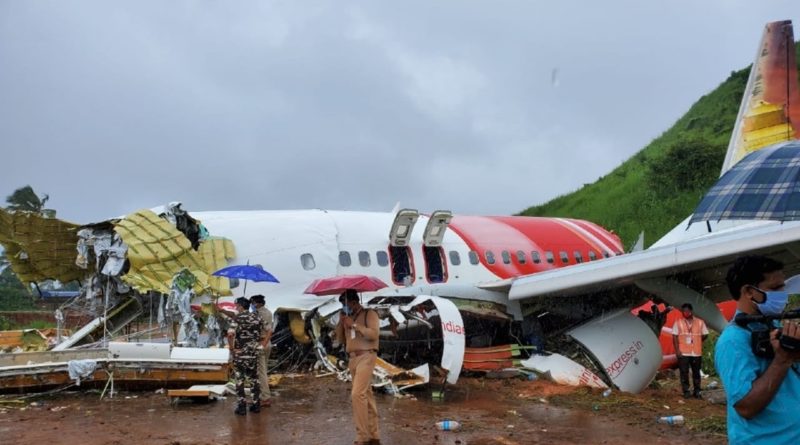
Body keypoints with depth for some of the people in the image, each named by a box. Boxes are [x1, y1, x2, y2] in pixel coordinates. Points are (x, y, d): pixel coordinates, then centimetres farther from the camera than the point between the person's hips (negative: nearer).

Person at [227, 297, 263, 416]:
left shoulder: (238, 318, -10)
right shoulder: (256, 318, 6)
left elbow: (230, 334, -25)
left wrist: (231, 348, -13)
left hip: (240, 353, -5)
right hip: (254, 353, 5)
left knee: (239, 380, 4)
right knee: (254, 379, 13)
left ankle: (241, 406, 4)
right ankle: (256, 405, 16)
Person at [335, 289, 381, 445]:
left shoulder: (370, 314, -2)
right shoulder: (348, 318, 19)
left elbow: (373, 334, -17)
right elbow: (340, 340, 16)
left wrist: (354, 325, -16)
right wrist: (341, 322, 4)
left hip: (366, 357, -8)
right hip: (353, 359, 8)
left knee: (357, 394, -19)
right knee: (366, 395, 9)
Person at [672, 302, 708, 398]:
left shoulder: (700, 322, 3)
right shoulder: (678, 322, 0)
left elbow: (705, 335, 12)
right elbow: (675, 337, -1)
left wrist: (696, 342, 6)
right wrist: (677, 350, -9)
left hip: (697, 353, 1)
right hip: (683, 353, -1)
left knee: (696, 372, 9)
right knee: (684, 372, 0)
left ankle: (697, 391, 18)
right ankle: (686, 391, 8)